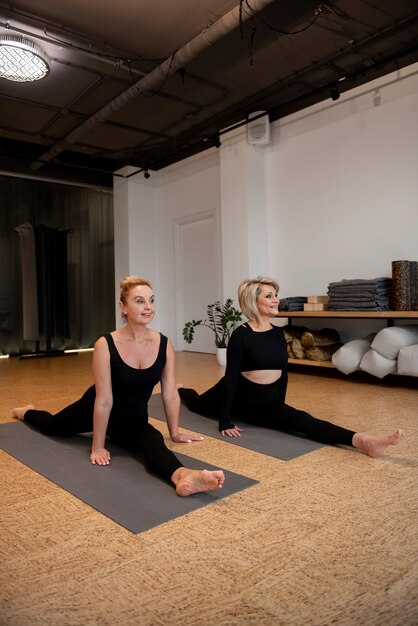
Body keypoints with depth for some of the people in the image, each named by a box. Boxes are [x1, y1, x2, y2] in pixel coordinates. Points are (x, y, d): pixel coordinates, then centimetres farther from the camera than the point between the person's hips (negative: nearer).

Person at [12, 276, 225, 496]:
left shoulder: (164, 344, -22)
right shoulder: (105, 345, -31)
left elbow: (170, 394, -12)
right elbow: (104, 401, -27)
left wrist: (175, 433, -4)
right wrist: (97, 447, -20)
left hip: (134, 420, 1)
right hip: (95, 410, -1)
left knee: (154, 442, -33)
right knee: (51, 427, 28)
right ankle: (25, 412, 61)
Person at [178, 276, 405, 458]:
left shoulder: (278, 333, 1)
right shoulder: (241, 335, -19)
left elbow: (283, 373, 11)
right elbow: (231, 377, -20)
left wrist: (280, 407, 17)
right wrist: (225, 421, -20)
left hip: (268, 402, 3)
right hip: (238, 396, -3)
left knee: (303, 421, -21)